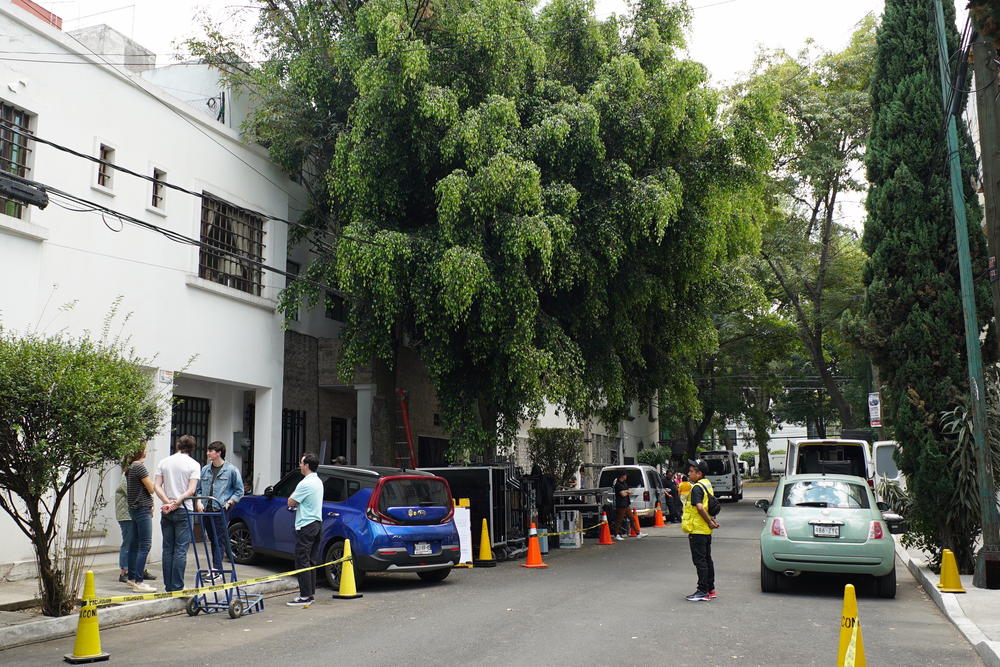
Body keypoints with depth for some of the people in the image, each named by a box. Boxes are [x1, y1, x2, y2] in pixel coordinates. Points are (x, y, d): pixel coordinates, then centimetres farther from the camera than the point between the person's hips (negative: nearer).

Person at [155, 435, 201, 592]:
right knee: (181, 549, -2)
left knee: (167, 548, 9)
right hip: (183, 510, -4)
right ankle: (177, 587, -4)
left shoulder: (163, 462, 8)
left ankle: (168, 586, 13)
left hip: (166, 512, 4)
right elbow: (191, 490, -13)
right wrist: (177, 502, -12)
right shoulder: (194, 464, -3)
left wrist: (168, 502, -8)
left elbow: (157, 487, 0)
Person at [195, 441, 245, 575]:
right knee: (212, 539, 10)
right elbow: (199, 489, 19)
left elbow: (239, 490, 3)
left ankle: (217, 569, -10)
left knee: (219, 540, -9)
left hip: (220, 510, -5)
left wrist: (229, 502, -8)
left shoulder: (231, 470, 0)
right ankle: (215, 567, 18)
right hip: (206, 509, 5)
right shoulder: (205, 470, 13)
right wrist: (199, 502, 3)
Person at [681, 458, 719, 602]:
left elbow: (700, 507, -29)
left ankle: (703, 591, -1)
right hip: (706, 531, 10)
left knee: (700, 560, -4)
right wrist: (712, 521, 9)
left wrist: (709, 522, -19)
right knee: (707, 559, 14)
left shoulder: (696, 488, -18)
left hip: (697, 530, -10)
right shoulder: (707, 485, 13)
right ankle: (710, 589, 21)